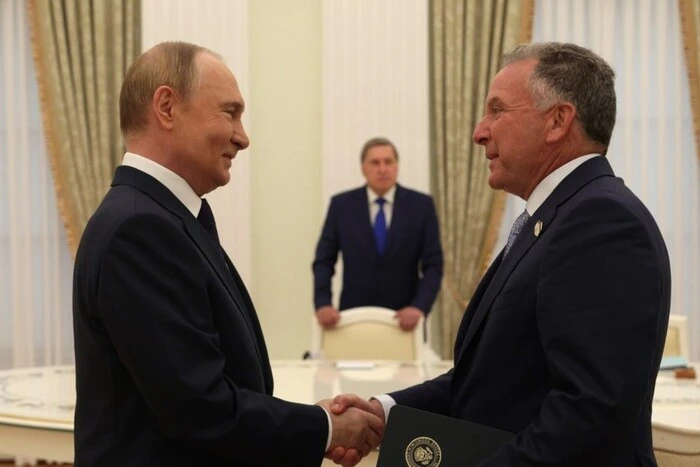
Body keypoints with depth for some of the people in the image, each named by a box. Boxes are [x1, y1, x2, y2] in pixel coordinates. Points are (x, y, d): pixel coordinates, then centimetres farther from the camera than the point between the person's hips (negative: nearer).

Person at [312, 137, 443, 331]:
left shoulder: (421, 205, 0)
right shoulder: (341, 204, 2)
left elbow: (433, 264, -3)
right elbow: (324, 261, 2)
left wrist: (419, 307, -18)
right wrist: (322, 304, -14)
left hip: (404, 318, 0)